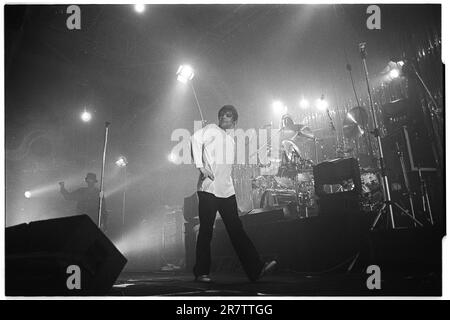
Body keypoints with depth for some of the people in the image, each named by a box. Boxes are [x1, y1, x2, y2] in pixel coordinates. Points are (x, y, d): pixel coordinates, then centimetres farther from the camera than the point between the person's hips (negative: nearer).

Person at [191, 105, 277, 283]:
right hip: (209, 188, -6)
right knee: (206, 231, -1)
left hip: (227, 191, 6)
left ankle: (256, 270, -2)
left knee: (236, 229, 1)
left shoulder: (231, 140, 22)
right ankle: (201, 273, 10)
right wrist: (201, 166, -26)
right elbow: (196, 138, -20)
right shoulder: (212, 130, 1)